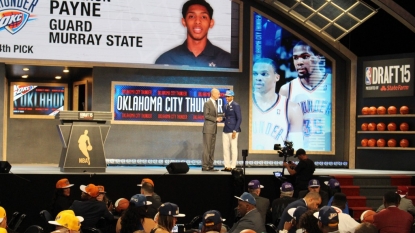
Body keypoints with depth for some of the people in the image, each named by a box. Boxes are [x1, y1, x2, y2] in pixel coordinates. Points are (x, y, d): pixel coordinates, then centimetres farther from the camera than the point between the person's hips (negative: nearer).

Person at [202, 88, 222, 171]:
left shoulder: (215, 103, 17)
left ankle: (210, 166, 8)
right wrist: (216, 119, -15)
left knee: (212, 148, 7)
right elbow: (206, 115, -17)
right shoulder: (207, 103, -10)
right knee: (207, 148, -8)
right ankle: (205, 166, -7)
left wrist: (218, 119, 4)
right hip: (208, 129, -8)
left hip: (214, 129, 9)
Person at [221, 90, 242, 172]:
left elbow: (239, 119, -10)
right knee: (225, 148, 6)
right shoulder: (224, 106, 14)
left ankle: (232, 166, 2)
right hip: (225, 130, 7)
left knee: (233, 149, -2)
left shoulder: (236, 106, -7)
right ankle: (227, 166, 10)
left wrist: (235, 130, -15)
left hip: (233, 131, -7)